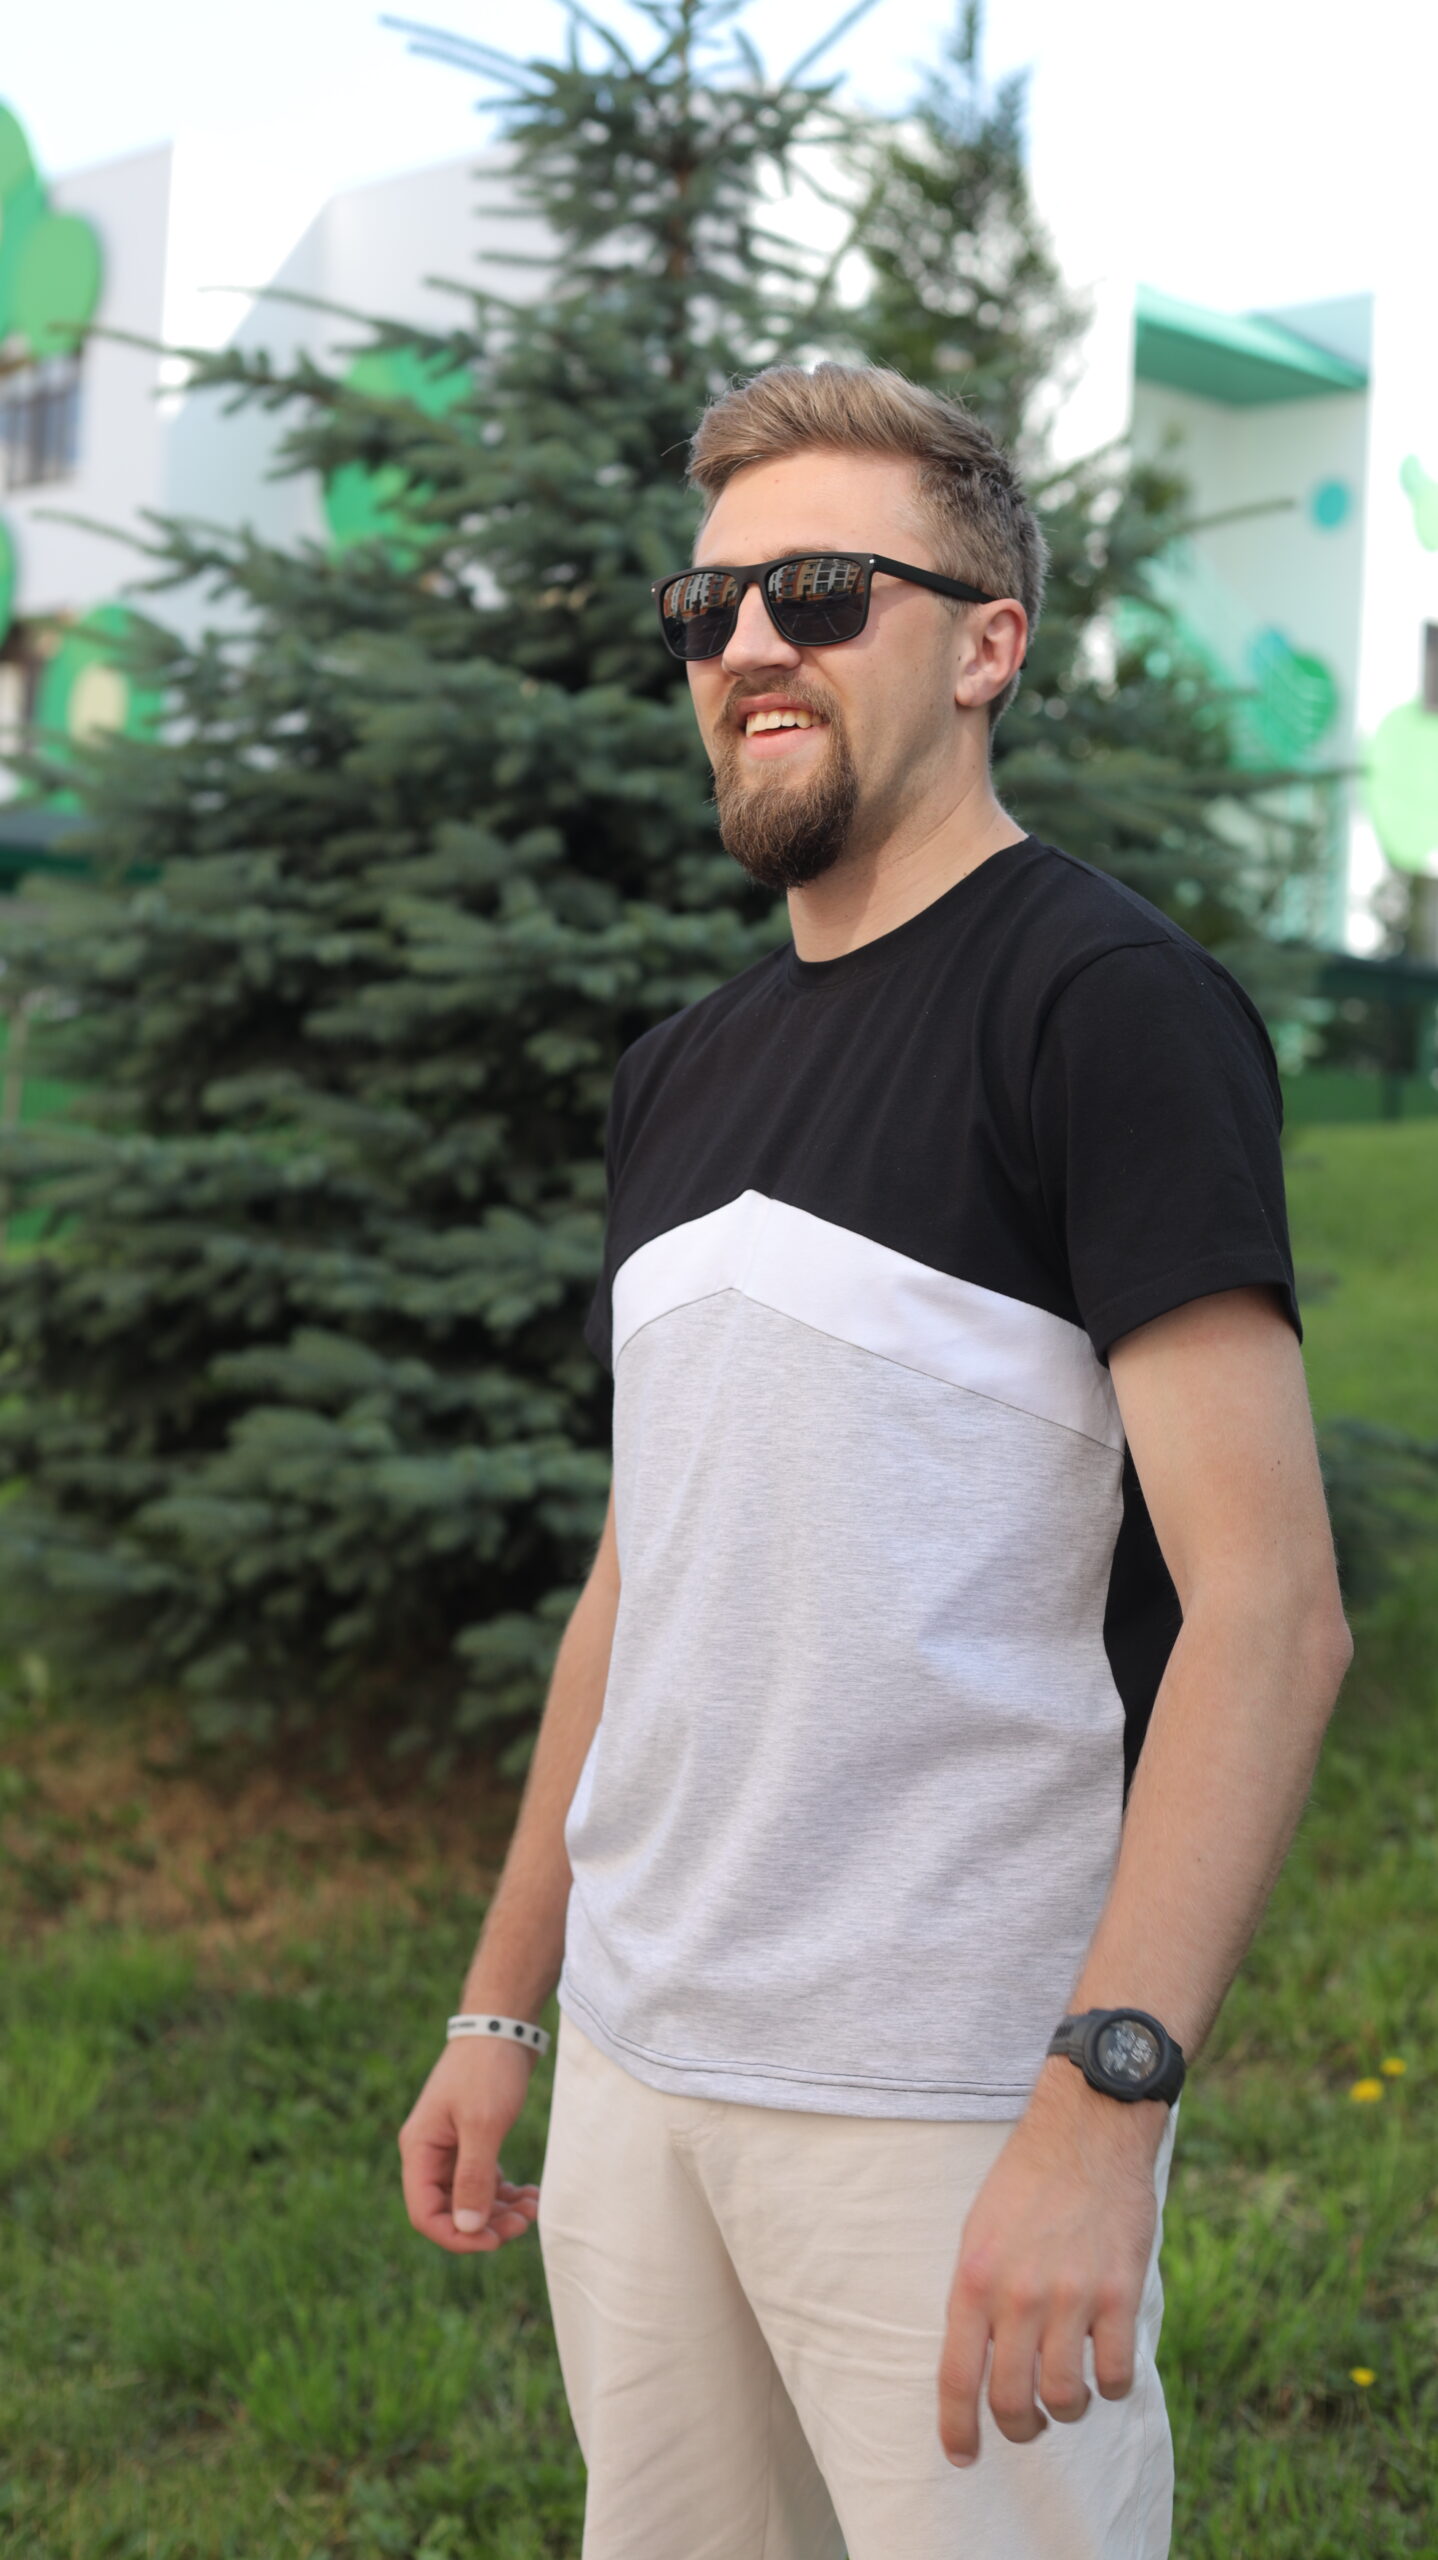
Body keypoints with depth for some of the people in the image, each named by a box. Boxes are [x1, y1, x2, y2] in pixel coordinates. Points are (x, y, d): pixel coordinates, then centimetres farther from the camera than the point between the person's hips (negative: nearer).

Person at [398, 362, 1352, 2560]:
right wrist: (503, 2003, 17)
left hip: (953, 2108, -6)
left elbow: (1268, 1607, -17)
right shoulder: (685, 1071, 12)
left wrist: (1104, 2097, -25)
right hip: (638, 2063, 7)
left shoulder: (1110, 997, -10)